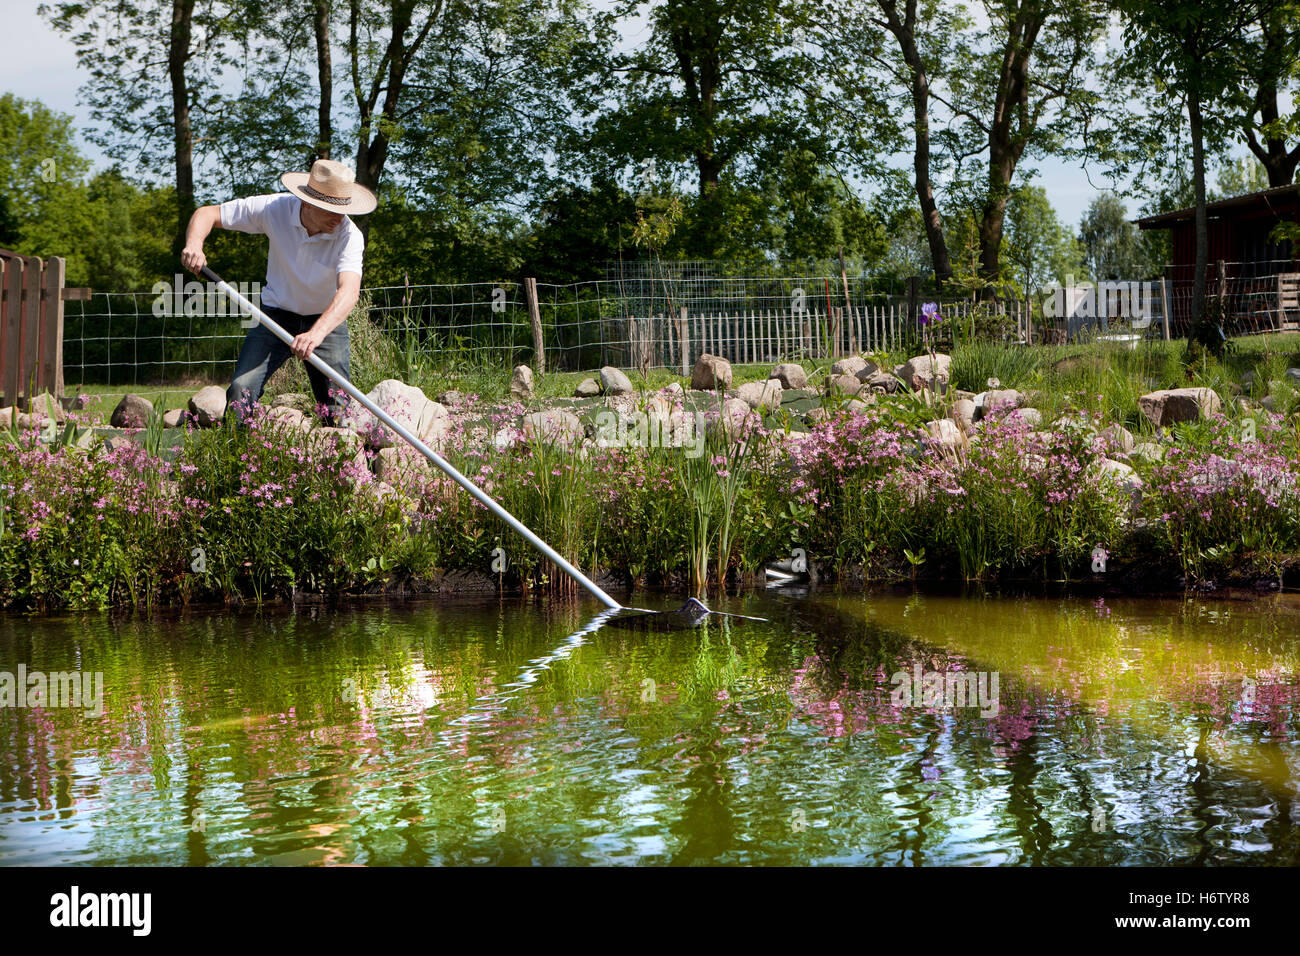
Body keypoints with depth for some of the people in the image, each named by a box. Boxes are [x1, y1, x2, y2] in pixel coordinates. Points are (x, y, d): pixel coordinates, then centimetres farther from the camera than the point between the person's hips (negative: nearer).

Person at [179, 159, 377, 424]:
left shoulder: (349, 235, -26)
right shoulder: (276, 208, -21)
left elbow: (349, 290, -42)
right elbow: (207, 214, -12)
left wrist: (317, 333, -59)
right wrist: (194, 244, -35)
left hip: (327, 321, -1)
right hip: (277, 314, 1)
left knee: (339, 409, -6)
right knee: (241, 389, -15)